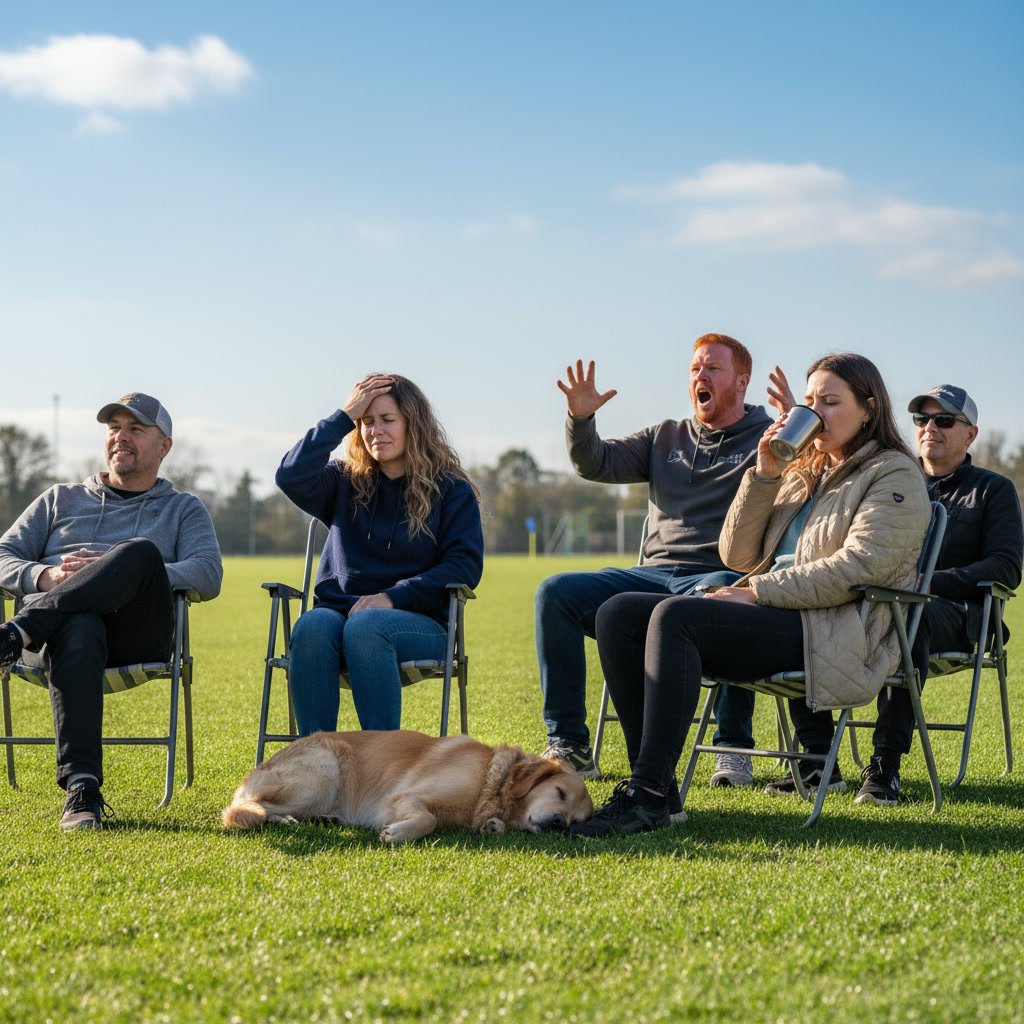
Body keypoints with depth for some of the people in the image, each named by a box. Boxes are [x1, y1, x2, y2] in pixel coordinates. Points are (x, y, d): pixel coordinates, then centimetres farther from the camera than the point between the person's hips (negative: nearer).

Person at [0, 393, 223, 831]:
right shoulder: (61, 499, 33)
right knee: (78, 630, -41)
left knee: (142, 550, -34)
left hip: (136, 632, 0)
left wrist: (120, 574, -10)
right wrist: (46, 576, -4)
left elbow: (208, 575, 5)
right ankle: (81, 789, -52)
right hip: (63, 623, 0)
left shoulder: (183, 509, 26)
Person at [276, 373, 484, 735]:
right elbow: (291, 477, -4)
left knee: (365, 625, -37)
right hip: (339, 612, 2)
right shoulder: (345, 483, 16)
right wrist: (343, 417, -2)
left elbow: (465, 566, -2)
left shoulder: (451, 490, 9)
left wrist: (393, 597, -13)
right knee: (311, 627, -34)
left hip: (417, 625, -2)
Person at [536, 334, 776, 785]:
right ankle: (568, 744, -13)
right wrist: (581, 419, -7)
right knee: (556, 592, -16)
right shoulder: (665, 438, 22)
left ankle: (734, 747, -26)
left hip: (722, 576, -5)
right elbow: (597, 464, 12)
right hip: (653, 574, 5)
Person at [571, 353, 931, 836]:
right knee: (618, 614, -11)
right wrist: (763, 475, 5)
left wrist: (756, 592, -14)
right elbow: (738, 556, 17)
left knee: (673, 615, -31)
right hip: (773, 616, 8)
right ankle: (651, 777, -16)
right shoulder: (803, 472, 25)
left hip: (832, 633, -8)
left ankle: (648, 796, -34)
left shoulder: (895, 477, 2)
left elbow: (856, 569, -14)